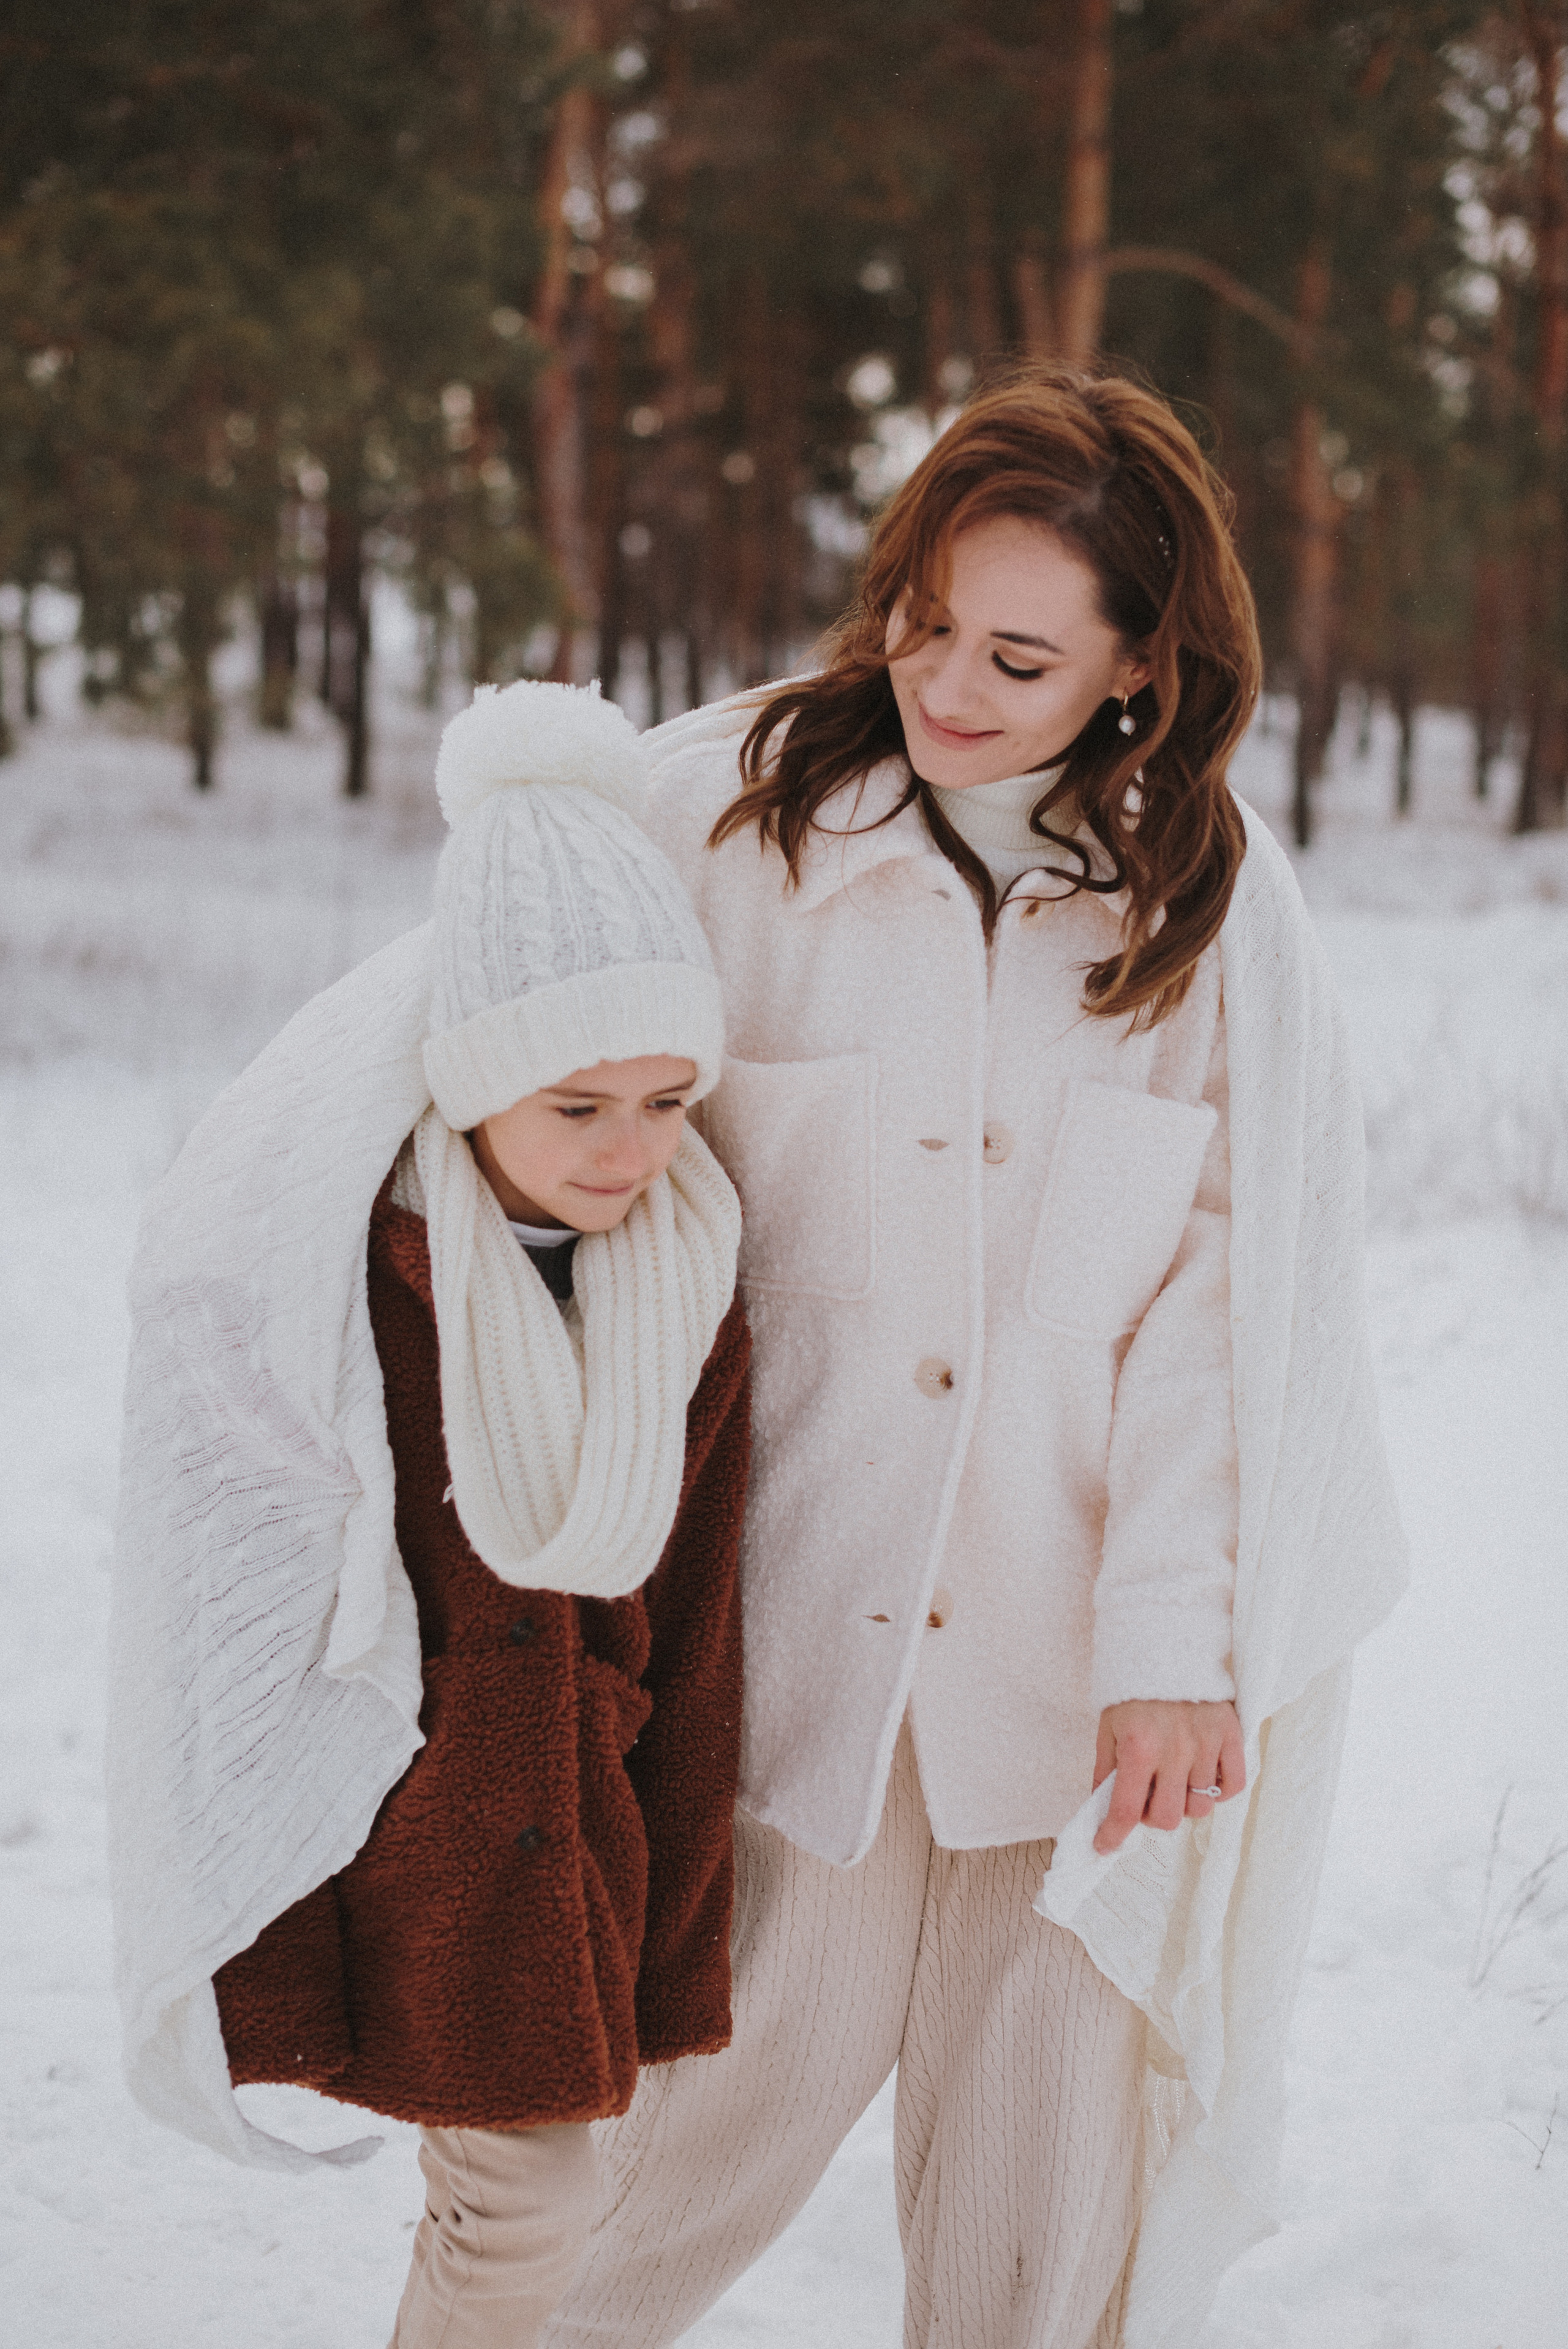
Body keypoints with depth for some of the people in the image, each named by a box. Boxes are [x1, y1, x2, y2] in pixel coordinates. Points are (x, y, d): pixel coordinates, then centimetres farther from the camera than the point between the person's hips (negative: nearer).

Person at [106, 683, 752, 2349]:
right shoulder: (312, 1274, -16)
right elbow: (237, 1614, -12)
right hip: (395, 1814, -5)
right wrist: (259, 1959, -11)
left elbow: (689, 1628, 5)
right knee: (523, 2201, -3)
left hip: (572, 1800, 5)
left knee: (503, 2182, 12)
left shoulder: (686, 1287, -1)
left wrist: (673, 1939, 8)